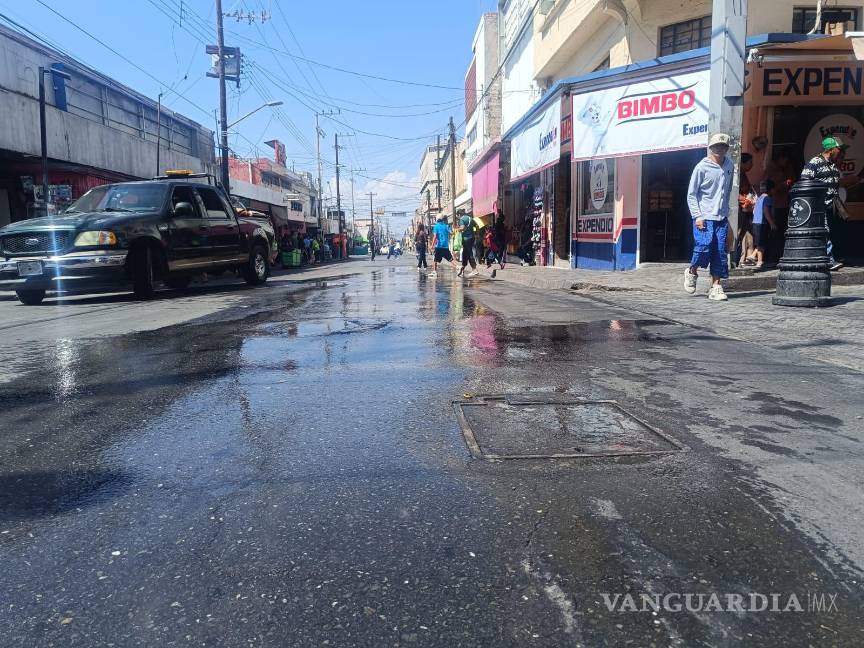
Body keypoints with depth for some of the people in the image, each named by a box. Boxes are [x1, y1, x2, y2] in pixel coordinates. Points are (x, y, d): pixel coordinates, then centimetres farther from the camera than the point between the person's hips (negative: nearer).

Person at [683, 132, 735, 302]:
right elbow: (691, 194, -5)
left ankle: (716, 286, 6)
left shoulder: (729, 165, 10)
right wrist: (697, 216, -11)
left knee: (720, 253, 1)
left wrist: (725, 209, 18)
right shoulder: (702, 167, -6)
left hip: (721, 217, 5)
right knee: (704, 247, -14)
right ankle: (692, 271, 15)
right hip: (704, 217, -5)